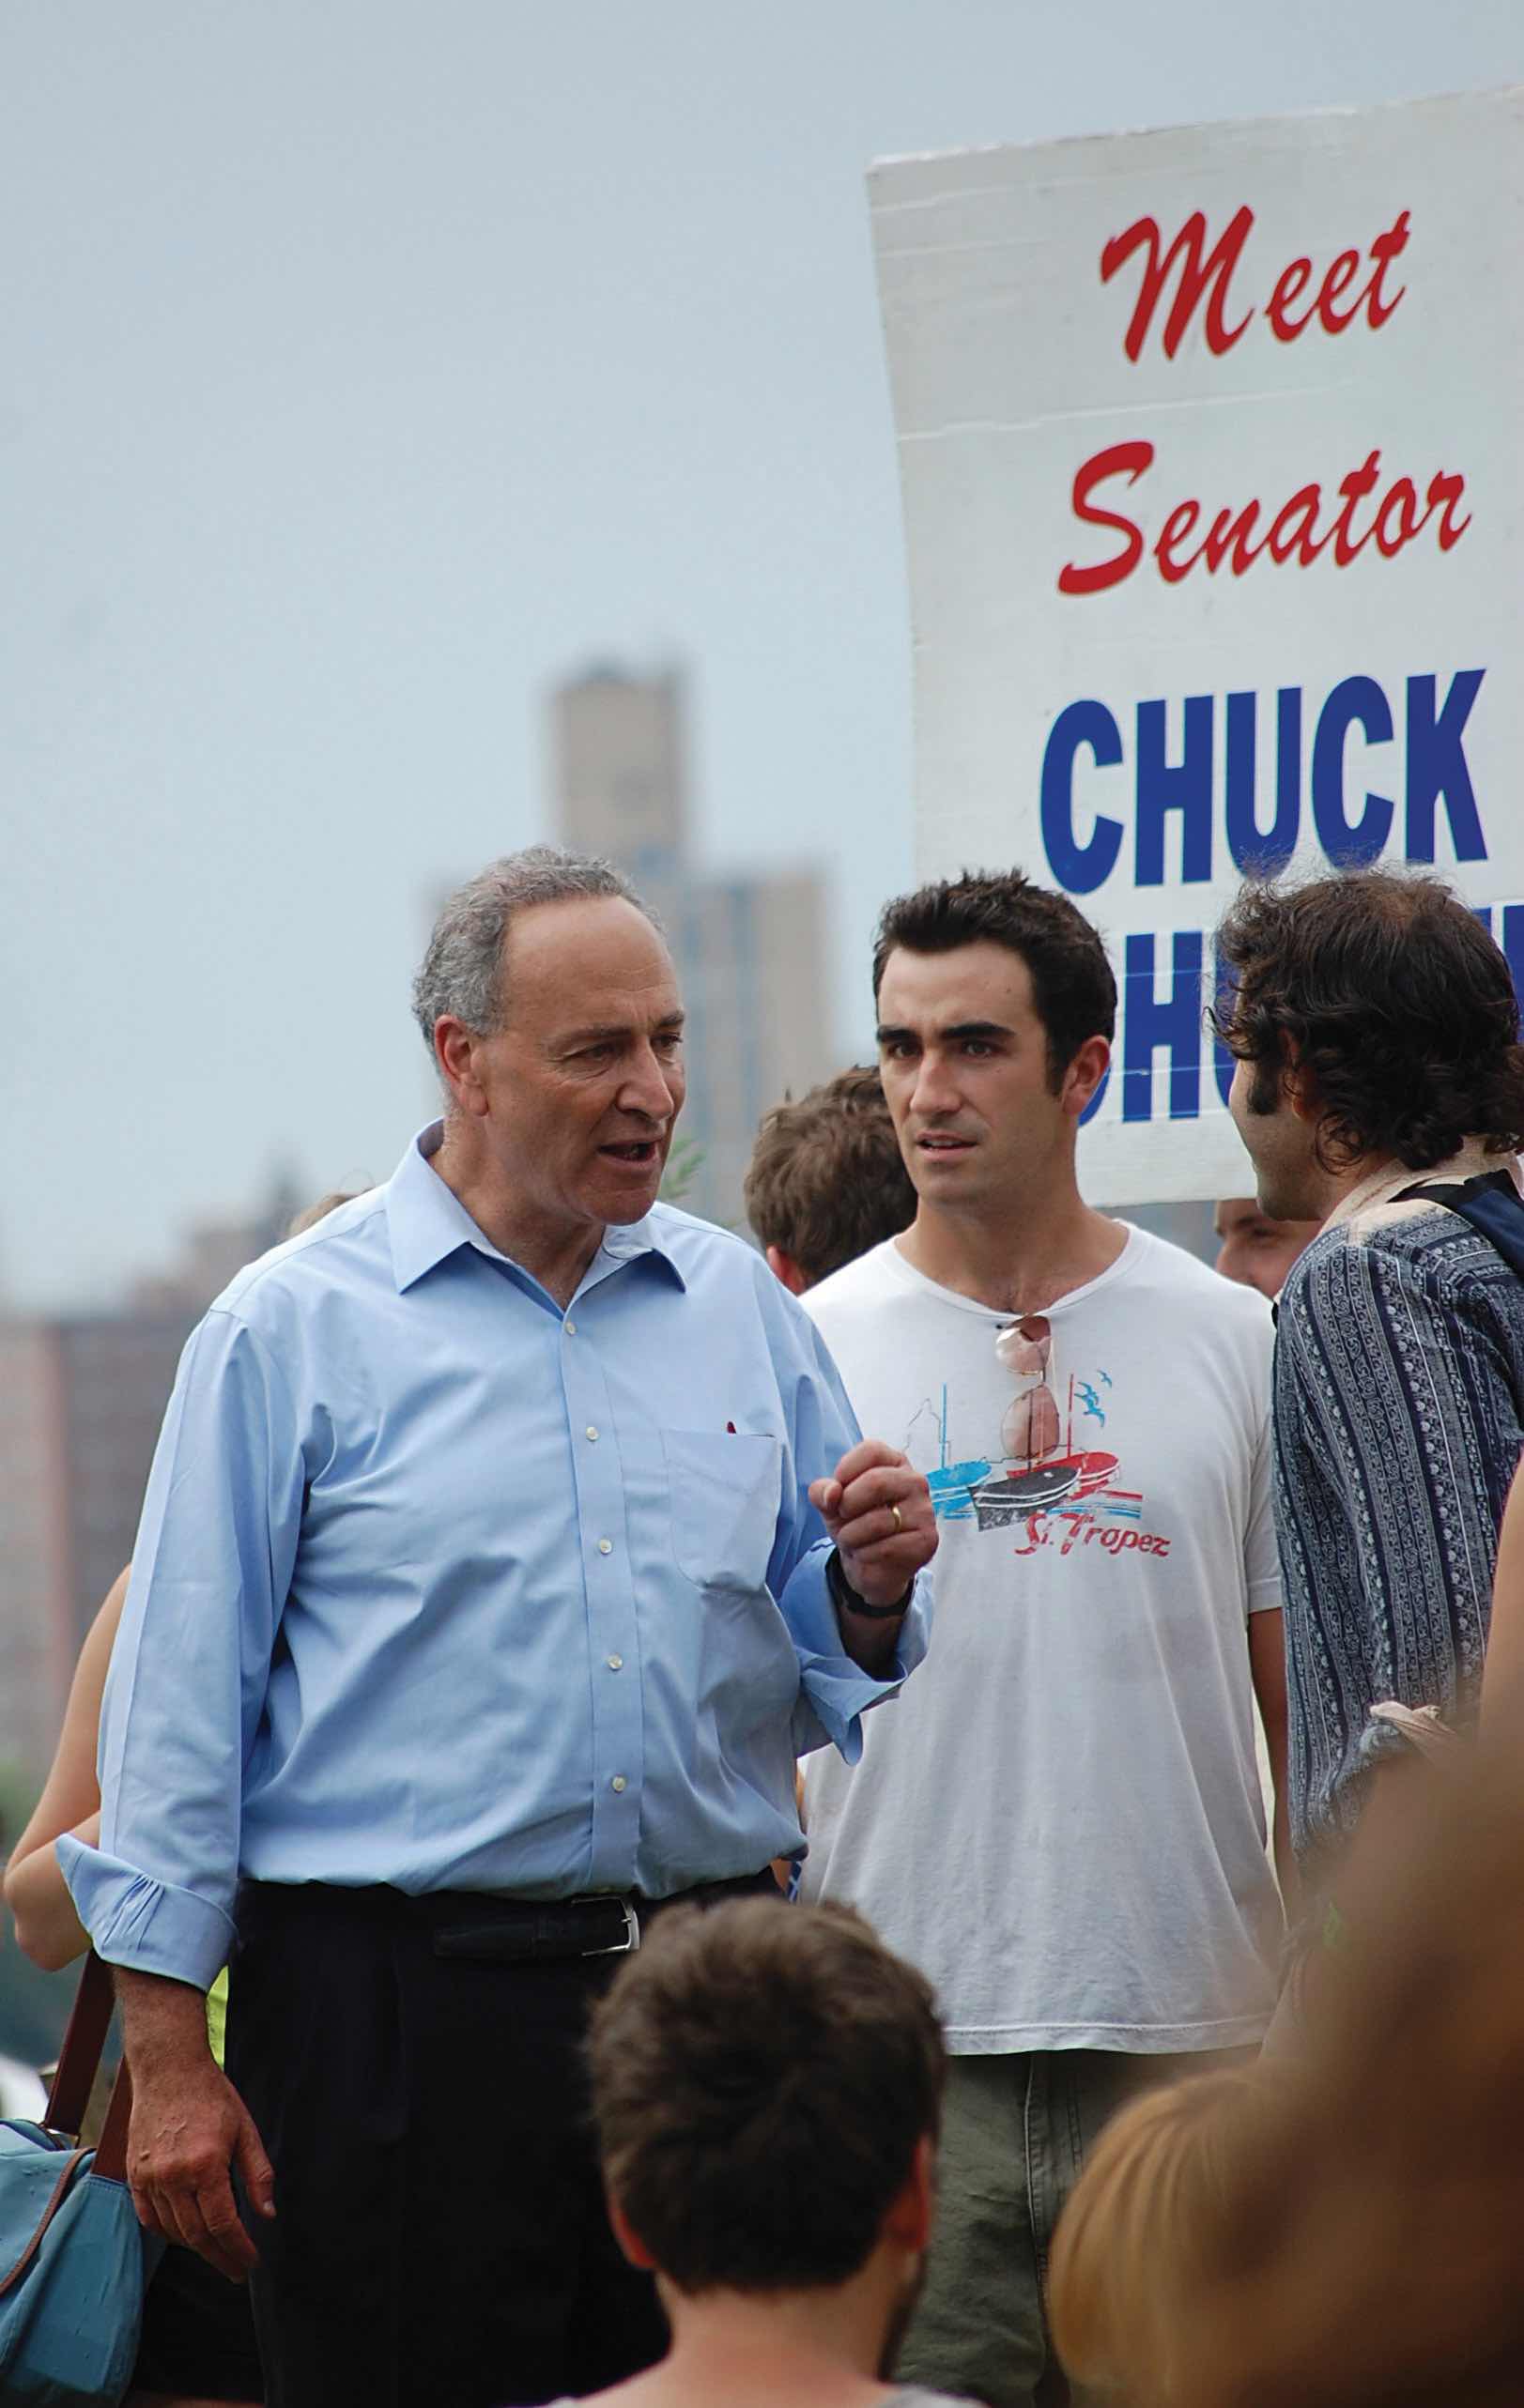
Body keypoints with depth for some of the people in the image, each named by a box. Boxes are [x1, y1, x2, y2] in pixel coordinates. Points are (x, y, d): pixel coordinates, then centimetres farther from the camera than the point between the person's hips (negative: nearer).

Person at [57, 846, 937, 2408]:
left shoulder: (738, 1309, 11)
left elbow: (822, 1679, 16)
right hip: (402, 2012, -4)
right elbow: (183, 1696, -3)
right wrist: (168, 2055, -7)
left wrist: (871, 1590, -8)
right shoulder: (295, 1327, -1)